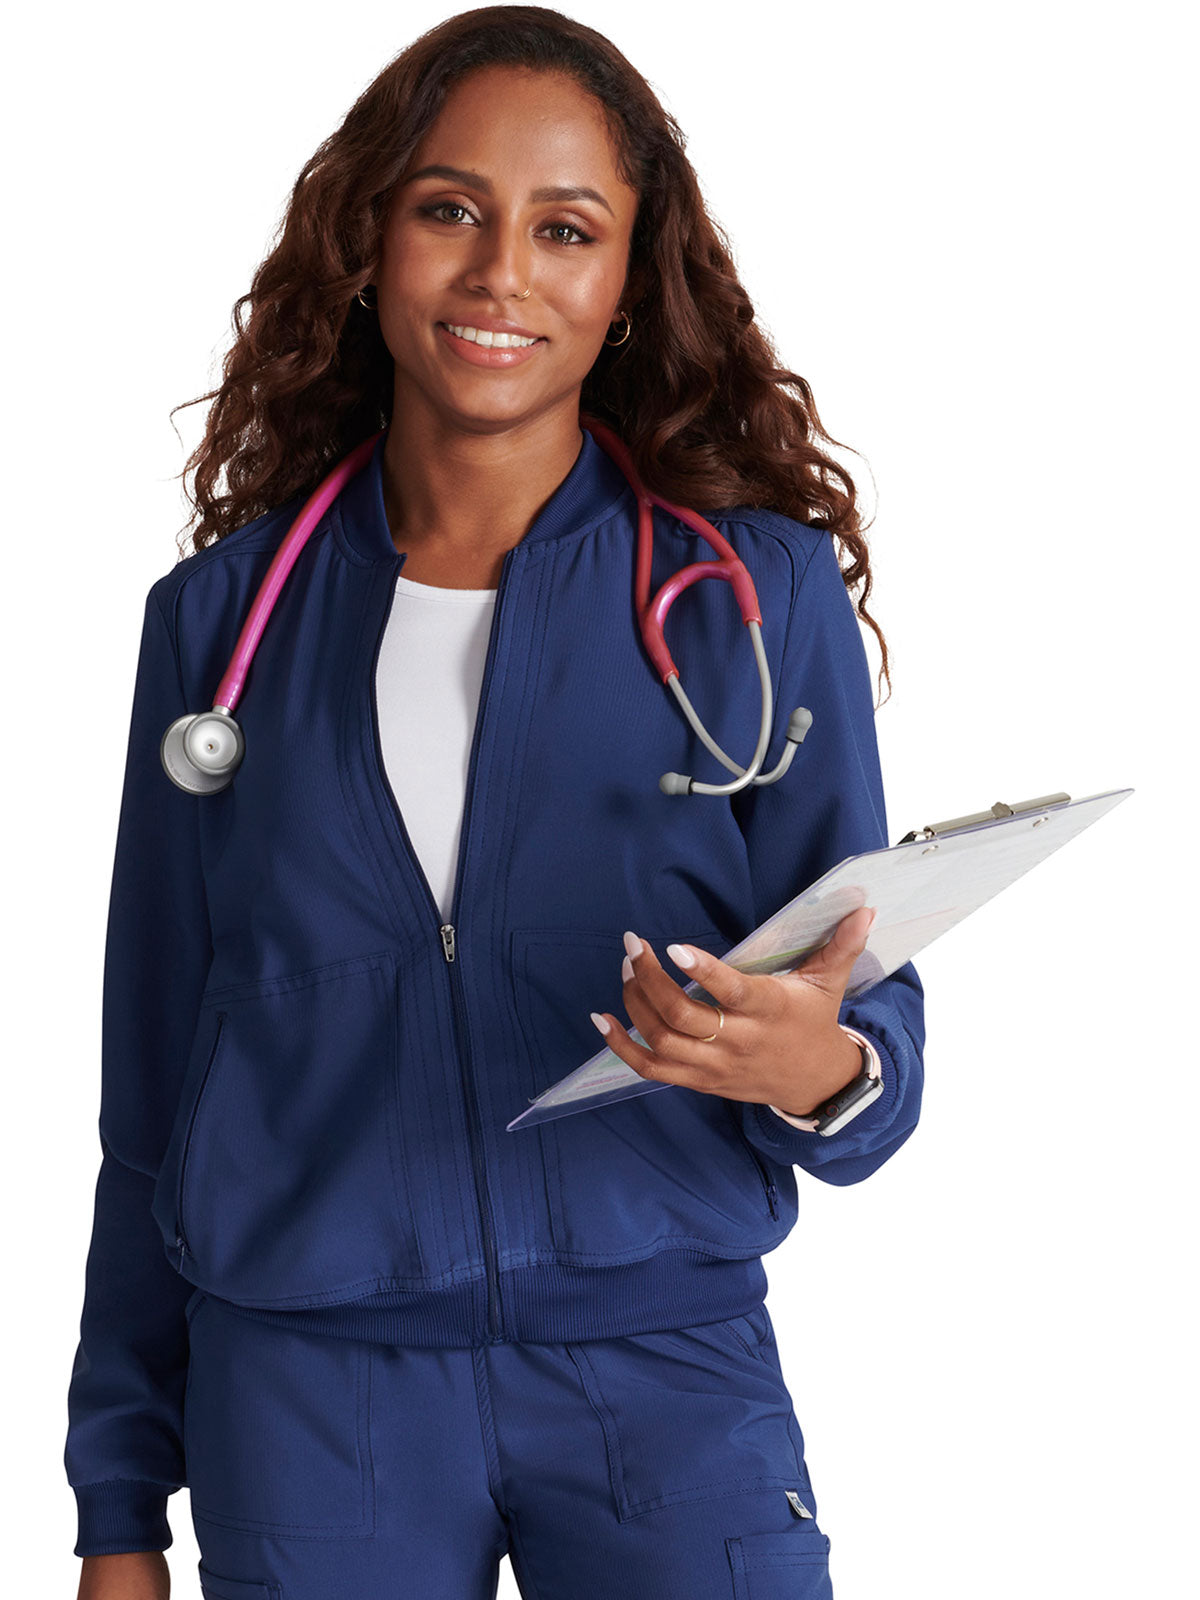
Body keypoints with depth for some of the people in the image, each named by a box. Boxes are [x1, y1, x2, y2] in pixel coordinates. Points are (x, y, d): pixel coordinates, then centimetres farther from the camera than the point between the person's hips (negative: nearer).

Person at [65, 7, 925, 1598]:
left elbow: (870, 1010, -1)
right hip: (298, 1391, 1)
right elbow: (154, 1081, 8)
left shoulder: (760, 594, -1)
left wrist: (817, 1066, -26)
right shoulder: (224, 615, 4)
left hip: (665, 1373, -1)